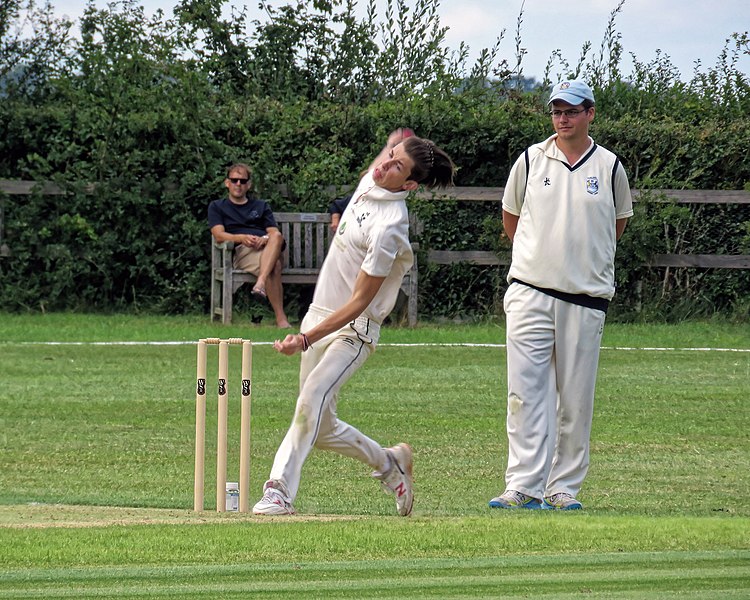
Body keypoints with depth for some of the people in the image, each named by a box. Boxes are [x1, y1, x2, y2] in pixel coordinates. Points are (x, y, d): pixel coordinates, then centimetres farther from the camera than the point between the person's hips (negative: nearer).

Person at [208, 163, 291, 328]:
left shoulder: (261, 206, 32)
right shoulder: (217, 207, 24)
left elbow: (275, 233, 15)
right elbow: (219, 235, 5)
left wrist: (265, 239, -11)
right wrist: (242, 238, -16)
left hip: (267, 247, 3)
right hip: (241, 251, -3)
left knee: (277, 238, -38)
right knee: (274, 267, -37)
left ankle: (261, 283, -54)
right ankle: (281, 319, -44)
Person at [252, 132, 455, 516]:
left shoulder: (389, 227, -24)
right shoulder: (370, 181, -1)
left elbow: (360, 302, -24)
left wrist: (306, 339, -30)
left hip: (353, 329, -9)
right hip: (319, 316, 9)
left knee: (312, 399, -29)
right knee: (321, 428, 10)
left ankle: (280, 490, -33)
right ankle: (387, 462, 29)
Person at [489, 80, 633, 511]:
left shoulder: (609, 166, 5)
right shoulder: (531, 160, 5)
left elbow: (619, 222, 19)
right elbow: (511, 216, 18)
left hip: (587, 298, 0)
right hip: (530, 293, 0)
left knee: (576, 398, 3)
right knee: (526, 391, -8)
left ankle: (564, 488, 9)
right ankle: (525, 487, -11)